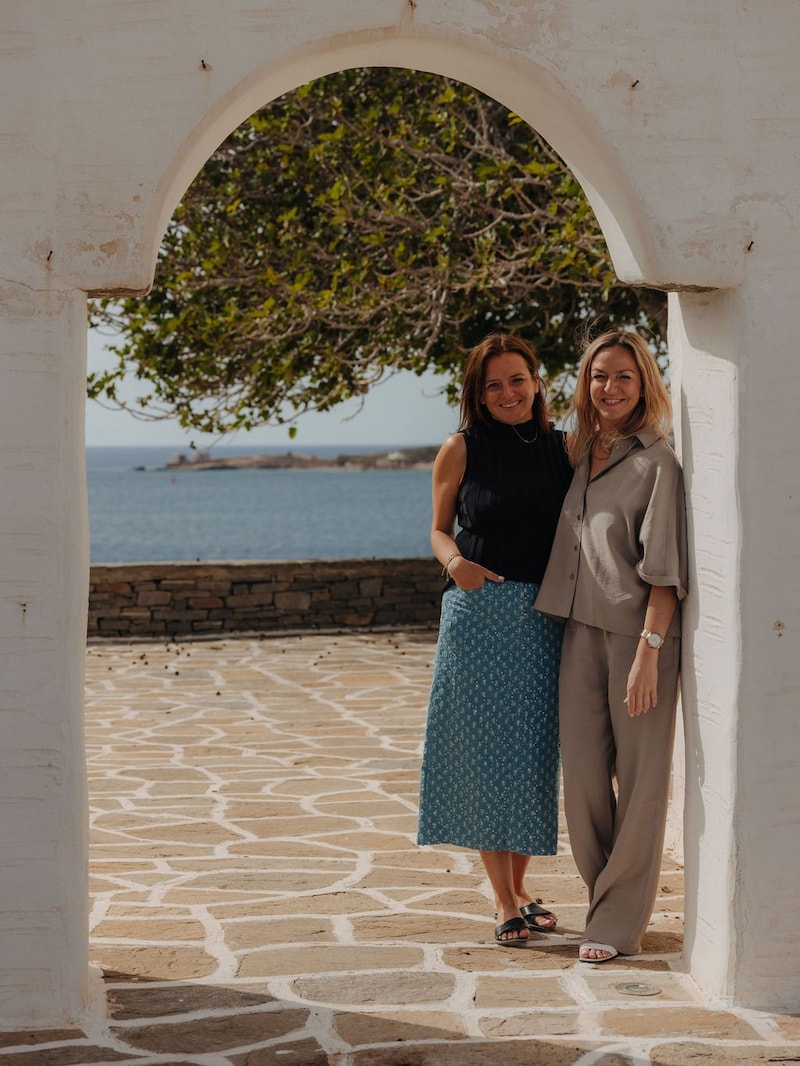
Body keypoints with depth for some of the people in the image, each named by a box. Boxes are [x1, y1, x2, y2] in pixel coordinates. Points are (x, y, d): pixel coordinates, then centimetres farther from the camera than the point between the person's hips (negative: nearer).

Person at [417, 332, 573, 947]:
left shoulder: (562, 449, 8)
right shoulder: (463, 449, 1)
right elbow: (440, 529, 7)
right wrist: (454, 561, -13)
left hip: (545, 617, 2)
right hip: (479, 613, -2)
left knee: (533, 752, 7)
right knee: (484, 751, -1)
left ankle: (520, 887, 23)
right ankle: (504, 901, 8)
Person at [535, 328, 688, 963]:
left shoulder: (657, 462, -7)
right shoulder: (582, 455, 14)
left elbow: (665, 567, -12)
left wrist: (648, 651, -17)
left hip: (638, 630, -6)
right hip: (582, 627, 6)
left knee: (640, 778, 1)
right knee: (581, 770, 5)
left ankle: (620, 923, 8)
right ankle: (607, 895, 21)